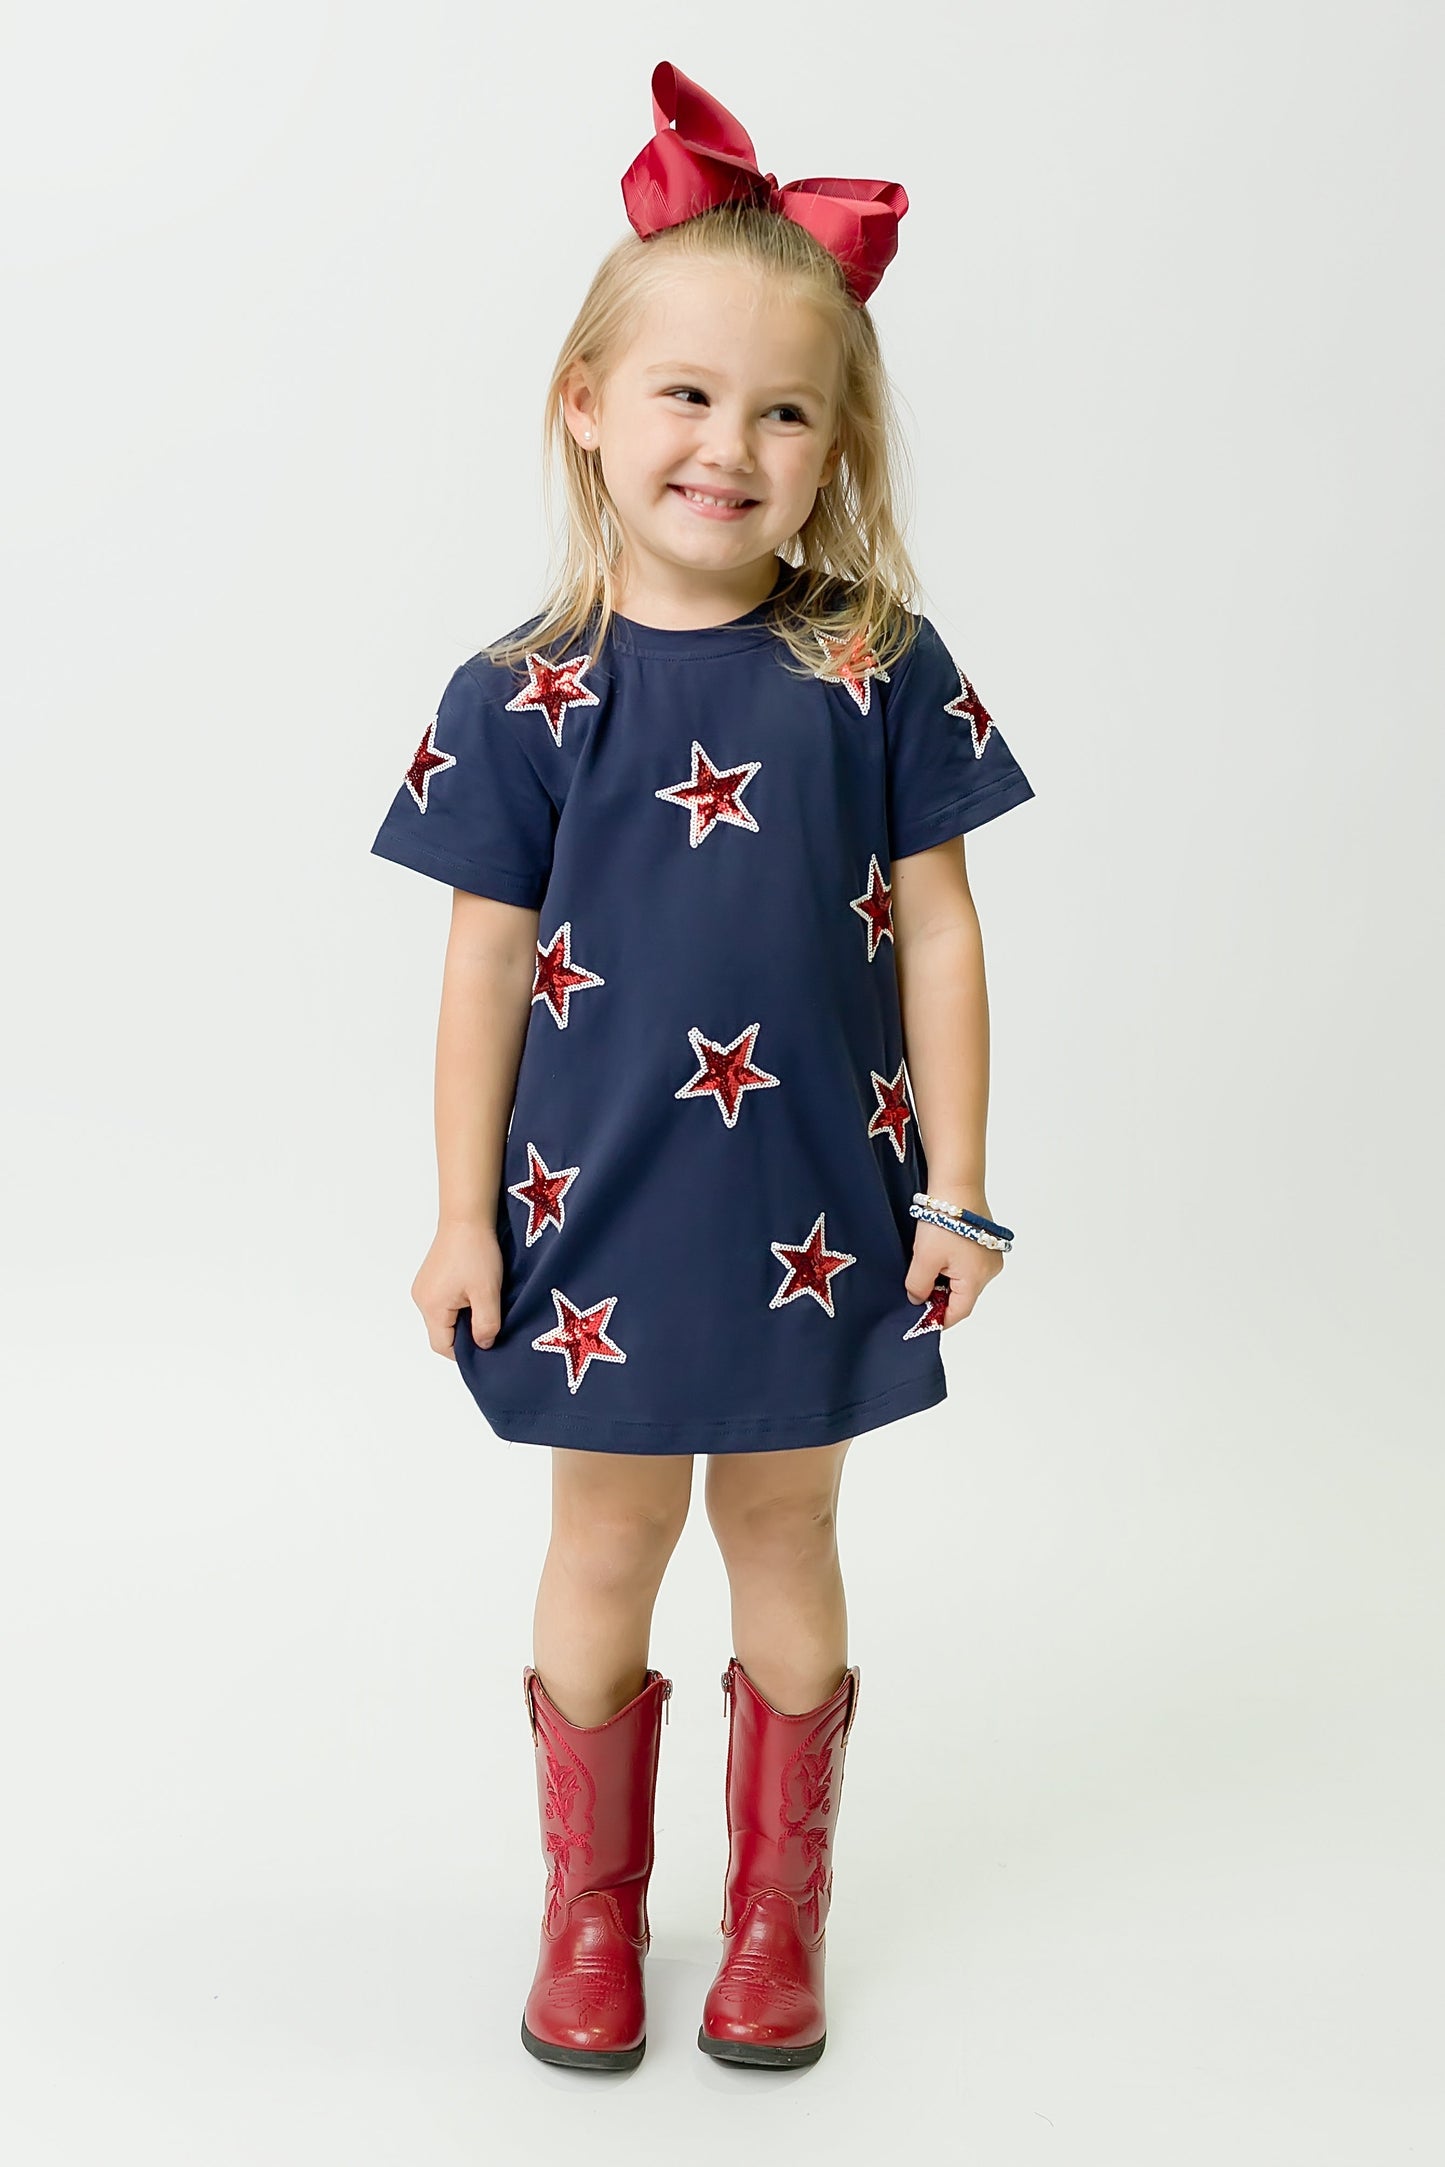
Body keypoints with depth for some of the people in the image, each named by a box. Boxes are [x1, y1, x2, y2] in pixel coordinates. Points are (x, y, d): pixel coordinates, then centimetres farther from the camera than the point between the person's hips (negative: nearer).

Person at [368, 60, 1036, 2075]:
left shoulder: (879, 672, -6)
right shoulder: (524, 699, -7)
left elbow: (937, 933, -2)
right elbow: (487, 970, -2)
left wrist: (955, 1192, -3)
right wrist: (466, 1218, -1)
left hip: (816, 1205, 0)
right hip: (603, 1209, 0)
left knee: (786, 1543, 15)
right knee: (606, 1548, 15)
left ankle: (778, 1911, 36)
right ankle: (592, 1910, 35)